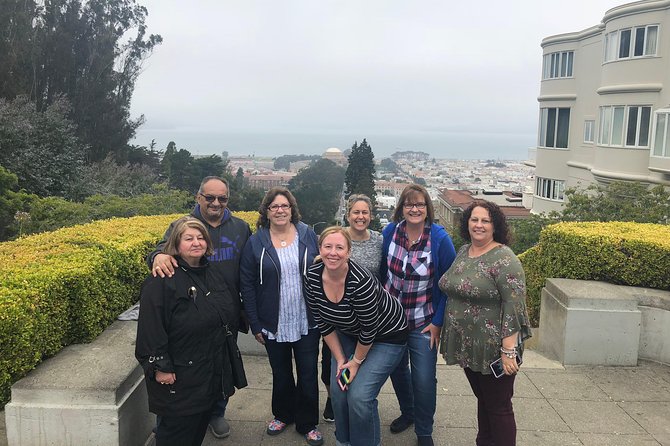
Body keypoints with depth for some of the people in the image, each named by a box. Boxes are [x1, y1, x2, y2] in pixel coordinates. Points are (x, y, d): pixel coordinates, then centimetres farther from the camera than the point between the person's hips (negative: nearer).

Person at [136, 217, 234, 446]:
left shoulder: (212, 273, 7)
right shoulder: (162, 280, -18)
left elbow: (225, 315, 18)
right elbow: (151, 326, -21)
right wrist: (160, 367, -21)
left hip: (211, 371, 8)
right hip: (179, 376, -7)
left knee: (200, 425, 19)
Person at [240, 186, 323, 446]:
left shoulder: (308, 235, -3)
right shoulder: (256, 243, -5)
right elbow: (247, 286, -4)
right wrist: (255, 325, -6)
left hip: (307, 323, 0)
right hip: (274, 325, 0)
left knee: (308, 375, 8)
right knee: (281, 374, 18)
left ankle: (308, 424, 28)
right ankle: (283, 415, 42)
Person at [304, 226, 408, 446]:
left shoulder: (360, 281, -35)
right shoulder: (312, 277, -16)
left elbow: (369, 329, -23)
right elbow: (324, 323, -5)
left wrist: (356, 361, -9)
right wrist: (340, 359, -4)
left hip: (386, 336, -5)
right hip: (348, 333, 6)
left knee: (359, 395, -13)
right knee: (338, 390, 0)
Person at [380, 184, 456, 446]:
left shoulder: (440, 238, -17)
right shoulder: (389, 232, -7)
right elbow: (382, 271, 5)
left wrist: (437, 322, -11)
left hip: (423, 322, -3)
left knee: (424, 380, 1)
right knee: (397, 370, 19)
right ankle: (407, 412, 46)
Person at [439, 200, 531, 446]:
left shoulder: (504, 259, -17)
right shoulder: (463, 251, 6)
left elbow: (514, 306, -21)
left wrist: (509, 350, -23)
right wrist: (443, 329, 17)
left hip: (493, 349, -7)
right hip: (467, 346, 7)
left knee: (498, 407, 7)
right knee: (482, 399, 21)